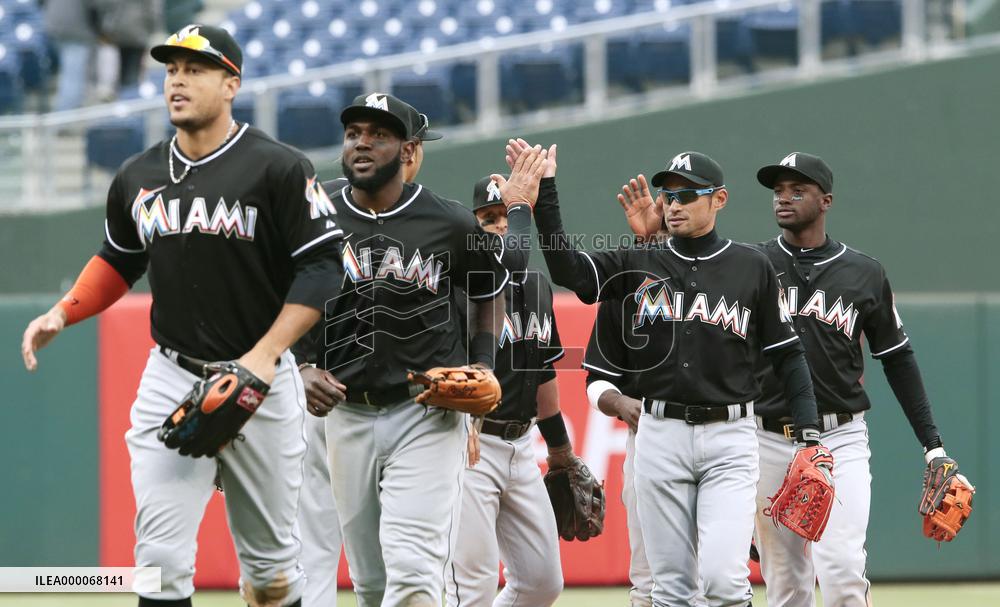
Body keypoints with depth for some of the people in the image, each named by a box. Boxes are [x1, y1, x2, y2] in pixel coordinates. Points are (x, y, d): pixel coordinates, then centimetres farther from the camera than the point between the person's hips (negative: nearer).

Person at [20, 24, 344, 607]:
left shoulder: (278, 168, -8)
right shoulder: (138, 177, 7)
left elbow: (322, 267, -10)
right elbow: (119, 262, 23)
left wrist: (265, 356, -19)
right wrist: (61, 314, 5)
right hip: (172, 379, 3)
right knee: (161, 558, -10)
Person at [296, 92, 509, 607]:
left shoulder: (451, 225, -2)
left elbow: (490, 293, 15)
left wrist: (482, 365, 1)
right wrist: (301, 370, -8)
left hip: (428, 415, -3)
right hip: (347, 414, 3)